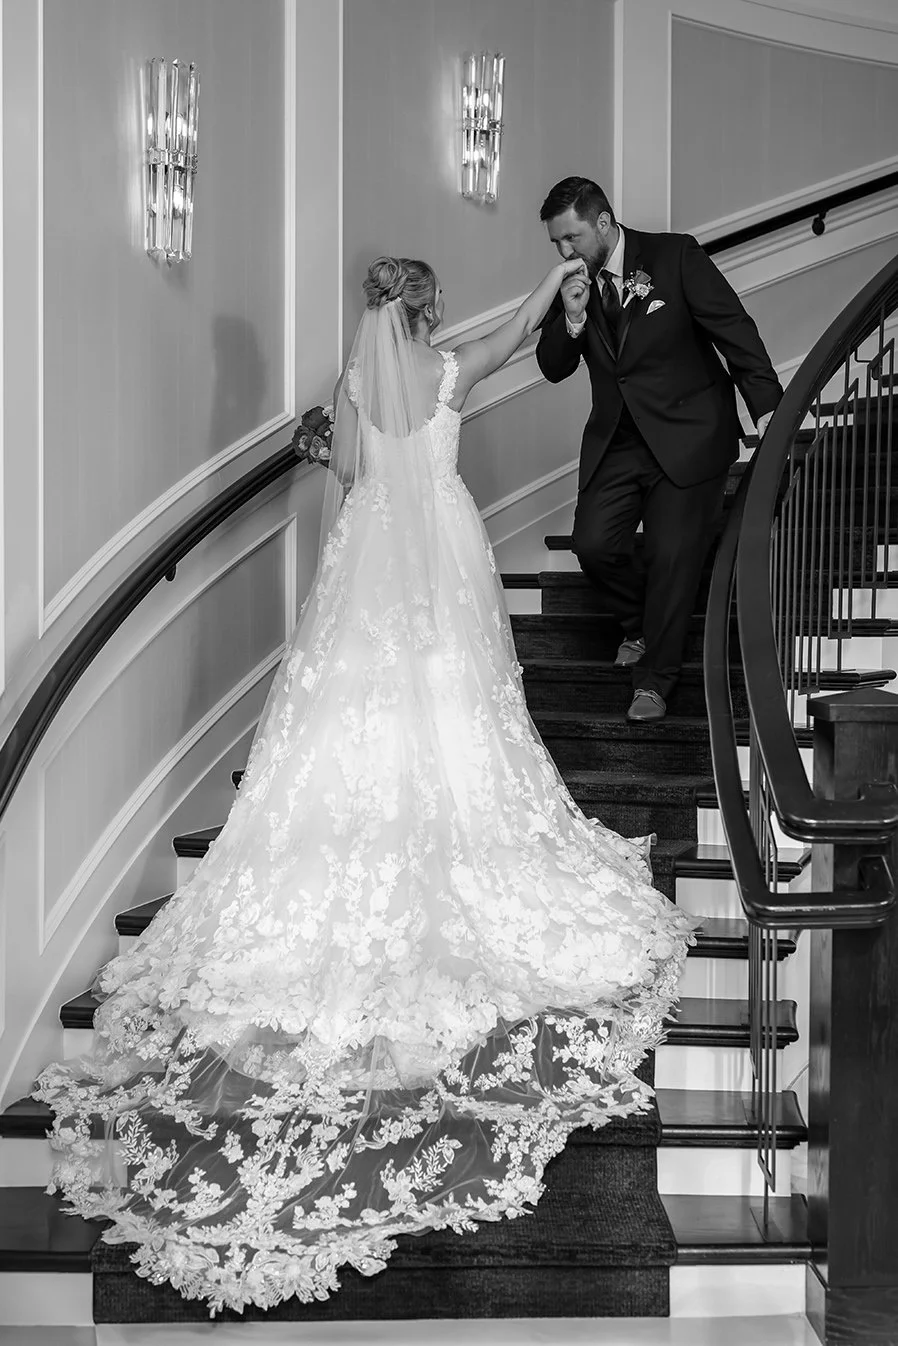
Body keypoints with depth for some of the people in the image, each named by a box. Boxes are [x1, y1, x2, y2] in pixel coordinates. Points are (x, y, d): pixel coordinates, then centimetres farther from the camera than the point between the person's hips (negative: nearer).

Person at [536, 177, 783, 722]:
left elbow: (734, 328, -7)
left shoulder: (675, 256, -10)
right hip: (616, 441, 4)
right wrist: (571, 318, -16)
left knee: (672, 557, -5)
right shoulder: (570, 282, 2)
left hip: (687, 436, -4)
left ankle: (656, 680, 10)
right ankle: (642, 623, 25)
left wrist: (767, 406, -14)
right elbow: (553, 368, 4)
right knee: (593, 545, -6)